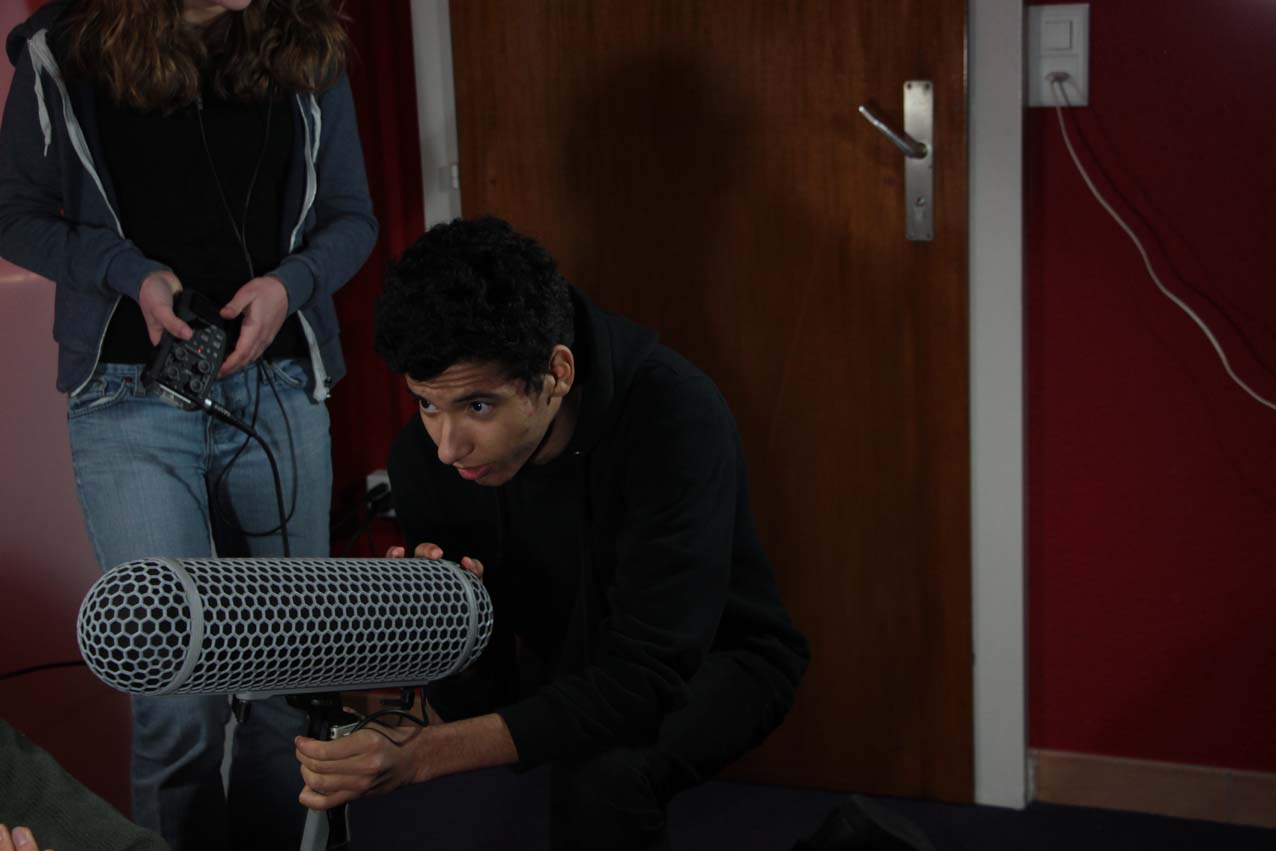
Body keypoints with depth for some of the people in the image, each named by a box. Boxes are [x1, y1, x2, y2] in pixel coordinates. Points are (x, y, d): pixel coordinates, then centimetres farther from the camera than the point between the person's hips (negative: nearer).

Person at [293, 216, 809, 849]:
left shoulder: (677, 416, -32)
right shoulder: (424, 454, -17)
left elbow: (644, 682, -37)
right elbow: (476, 694, -10)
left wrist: (425, 754, -45)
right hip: (559, 666, 5)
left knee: (599, 777, -35)